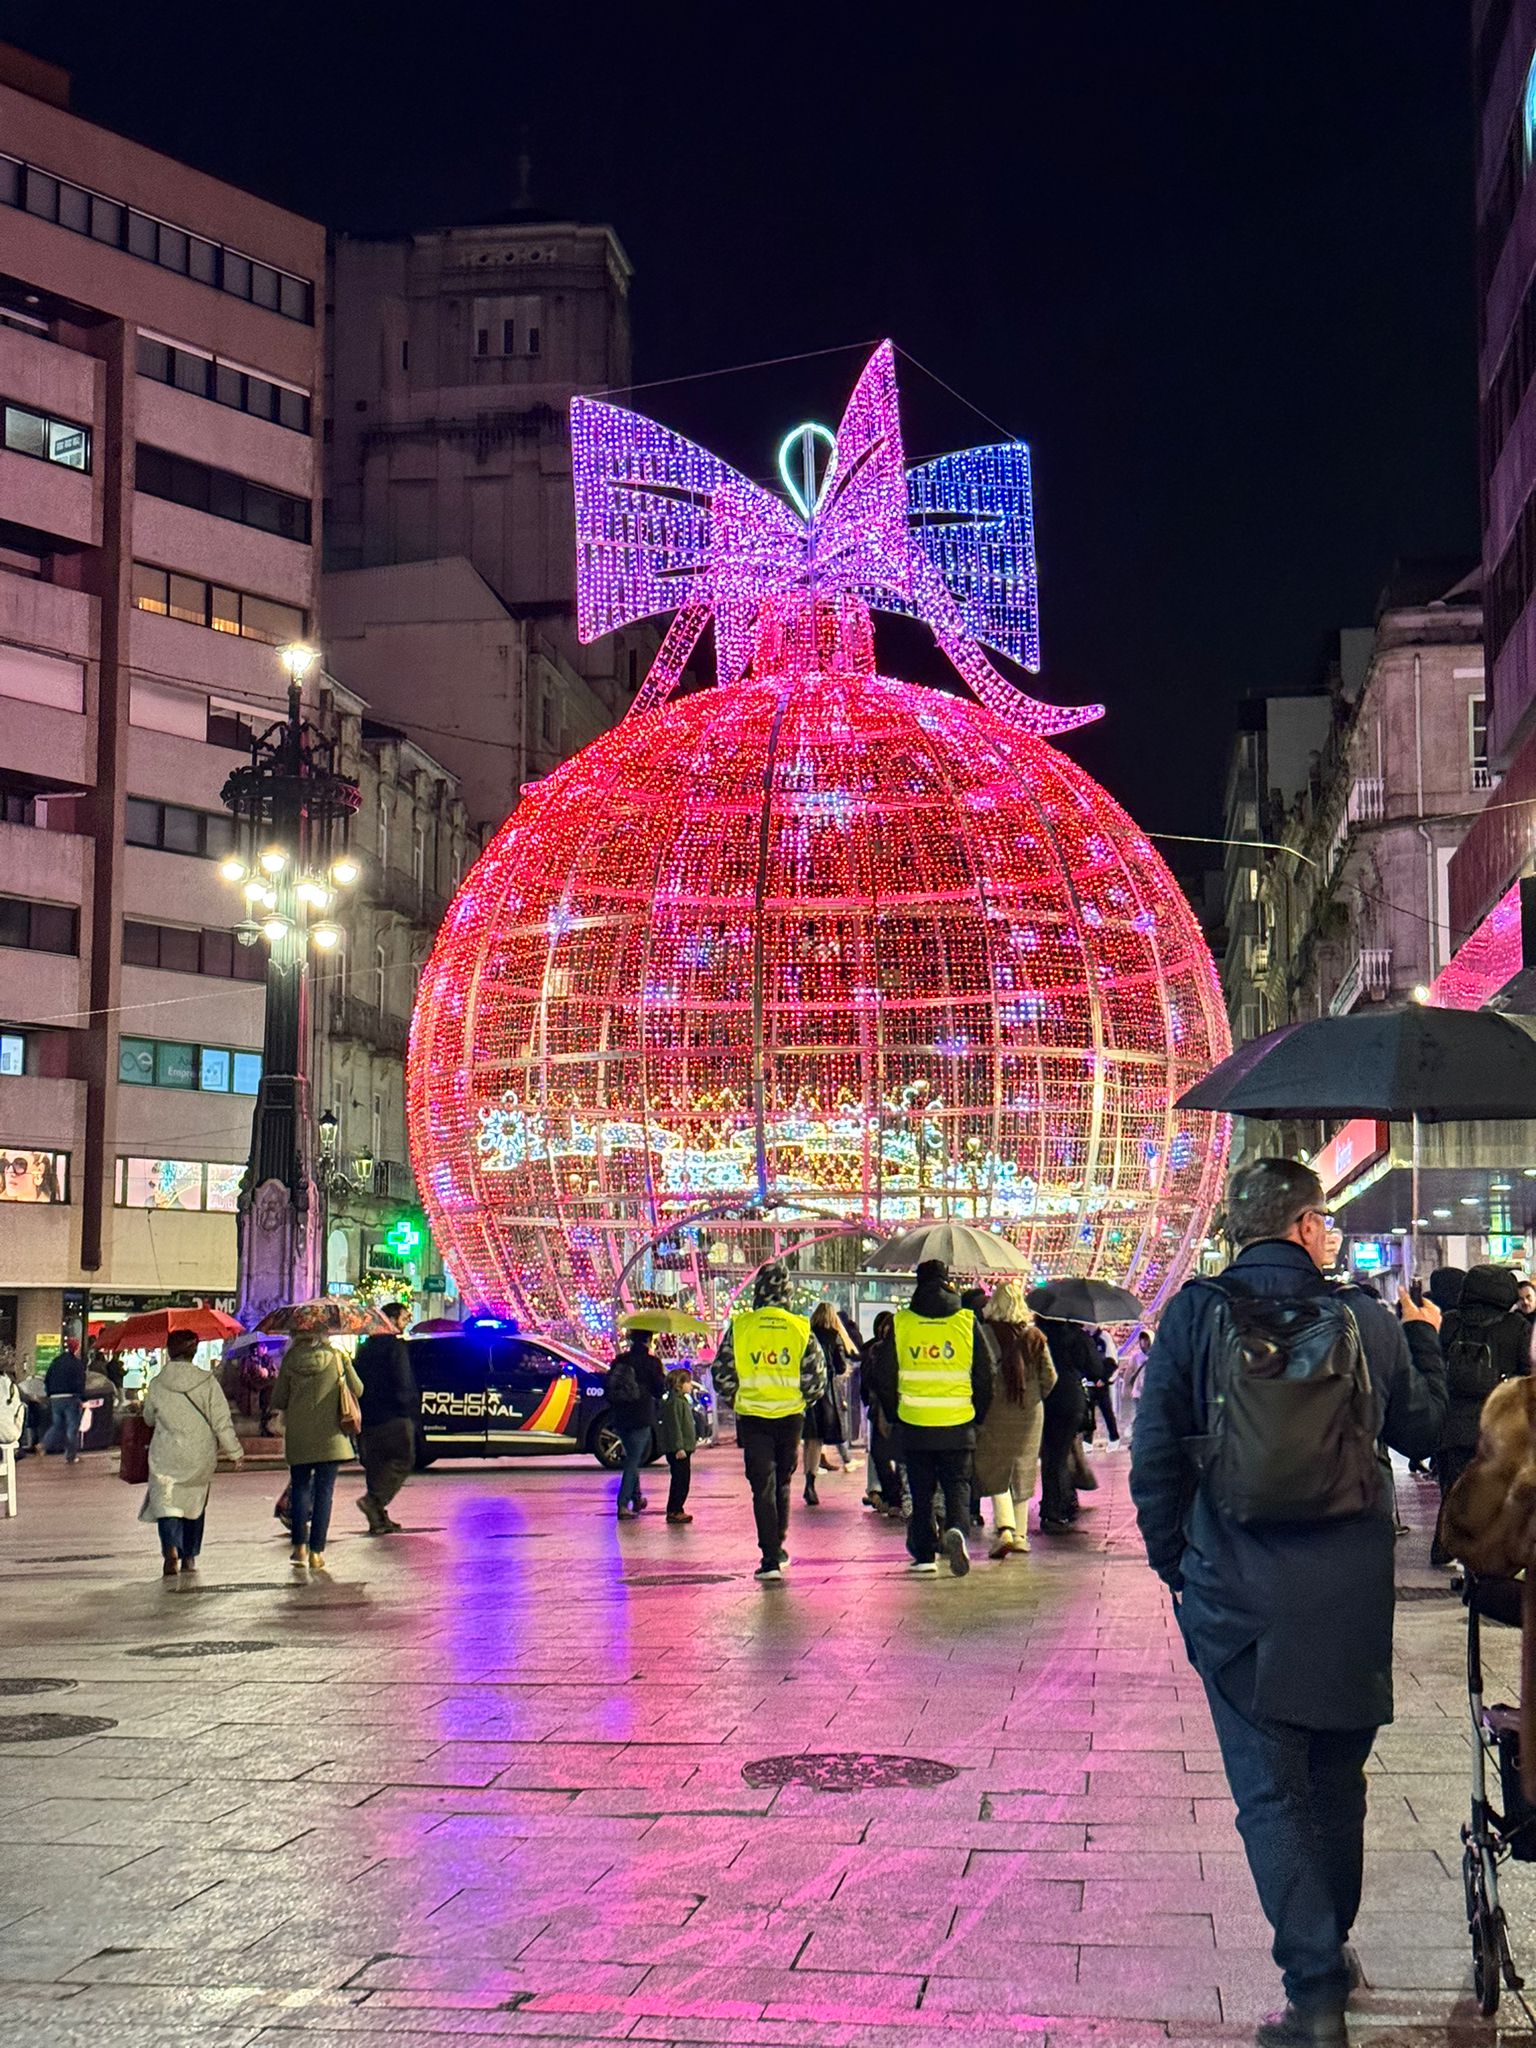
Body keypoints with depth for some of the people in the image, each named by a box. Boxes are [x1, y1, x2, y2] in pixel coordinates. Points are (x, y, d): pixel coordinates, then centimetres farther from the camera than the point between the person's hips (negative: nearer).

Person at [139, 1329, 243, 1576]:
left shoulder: (157, 1384, -4)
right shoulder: (207, 1382, -8)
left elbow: (148, 1418, 13)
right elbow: (222, 1421, -7)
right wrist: (234, 1451, 4)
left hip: (166, 1456, -1)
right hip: (200, 1457, 1)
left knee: (166, 1502, -2)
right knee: (194, 1504, 17)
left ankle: (171, 1550, -26)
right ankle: (190, 1557, 24)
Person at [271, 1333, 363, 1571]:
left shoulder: (290, 1359, -3)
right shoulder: (337, 1358, -4)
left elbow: (278, 1401, 0)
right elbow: (357, 1390, 7)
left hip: (298, 1437, 1)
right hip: (329, 1436, -1)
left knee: (300, 1487, 13)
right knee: (324, 1491, 3)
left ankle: (299, 1547, 5)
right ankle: (316, 1551, 1)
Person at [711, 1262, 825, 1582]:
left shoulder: (739, 1326, -6)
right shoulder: (801, 1328, -4)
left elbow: (722, 1375, -3)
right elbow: (817, 1378, -2)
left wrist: (735, 1401, 15)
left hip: (752, 1416, -2)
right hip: (791, 1416, 2)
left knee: (763, 1486, 1)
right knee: (782, 1483, 19)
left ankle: (771, 1559, -6)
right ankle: (778, 1548, 28)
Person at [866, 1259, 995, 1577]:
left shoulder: (900, 1324, 0)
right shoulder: (968, 1323, -1)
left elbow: (883, 1376, 4)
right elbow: (986, 1375, 2)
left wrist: (895, 1413, 16)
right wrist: (978, 1416, 14)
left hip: (914, 1426, 1)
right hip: (958, 1427, 0)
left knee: (921, 1491, 11)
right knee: (957, 1485, 7)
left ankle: (924, 1554, 11)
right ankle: (956, 1529, -19)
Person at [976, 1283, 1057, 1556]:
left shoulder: (987, 1333, -9)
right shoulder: (1034, 1336, 1)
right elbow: (1050, 1377, 2)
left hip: (997, 1413, -3)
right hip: (1030, 1413, 3)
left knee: (995, 1472, 2)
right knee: (1023, 1472, 12)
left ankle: (1004, 1527, -16)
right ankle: (1020, 1535, 14)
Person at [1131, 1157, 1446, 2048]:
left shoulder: (1194, 1316, -7)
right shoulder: (1367, 1321, -4)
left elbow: (1155, 1455, -6)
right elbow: (1423, 1428, 11)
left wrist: (1174, 1563, 7)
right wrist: (1423, 1340, 27)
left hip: (1237, 1598, -2)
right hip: (1351, 1600, 2)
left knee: (1270, 1793, 3)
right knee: (1336, 1781, 20)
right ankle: (1333, 1949, 36)